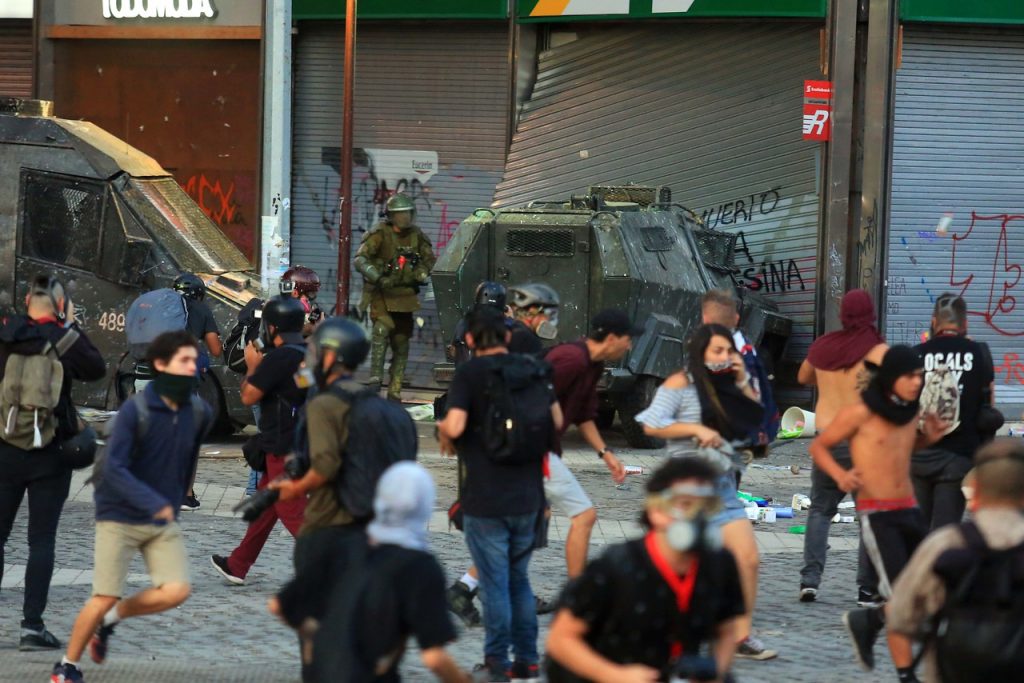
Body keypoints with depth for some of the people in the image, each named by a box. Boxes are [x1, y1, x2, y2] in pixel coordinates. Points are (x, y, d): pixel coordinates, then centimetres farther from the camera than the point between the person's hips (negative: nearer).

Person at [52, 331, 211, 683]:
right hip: (120, 517, -5)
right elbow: (113, 467, -23)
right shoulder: (135, 411, -18)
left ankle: (111, 618, 14)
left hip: (164, 521, 5)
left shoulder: (199, 412, -2)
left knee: (177, 590, -12)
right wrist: (152, 502, -35)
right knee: (104, 598, -7)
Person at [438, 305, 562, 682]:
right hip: (528, 494, 5)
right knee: (519, 578, 18)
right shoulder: (533, 370, 6)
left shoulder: (470, 373, -11)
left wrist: (444, 432, 2)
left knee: (495, 583, 1)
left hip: (486, 498, -5)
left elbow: (455, 425, -20)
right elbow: (557, 422, 13)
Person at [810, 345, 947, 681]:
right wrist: (839, 474, -20)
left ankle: (868, 621, 29)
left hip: (910, 511, 7)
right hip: (876, 514, -7)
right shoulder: (860, 413, -10)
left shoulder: (911, 411, 8)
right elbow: (818, 446, -2)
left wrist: (928, 438, 6)